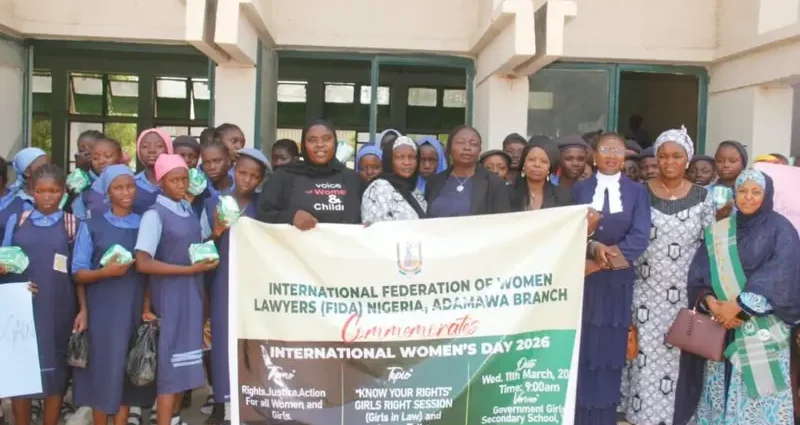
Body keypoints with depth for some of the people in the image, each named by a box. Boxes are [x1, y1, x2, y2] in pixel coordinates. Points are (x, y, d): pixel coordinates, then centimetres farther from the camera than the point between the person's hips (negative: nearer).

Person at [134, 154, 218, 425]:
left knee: (184, 360, 13)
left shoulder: (188, 209, 8)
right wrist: (191, 269, -21)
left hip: (192, 293, 7)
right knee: (170, 361, -1)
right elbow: (143, 263, -21)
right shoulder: (155, 215, -13)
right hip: (169, 296, -7)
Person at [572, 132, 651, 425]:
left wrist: (600, 263, -14)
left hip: (618, 282, 0)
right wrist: (593, 247, -21)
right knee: (582, 347, 2)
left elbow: (640, 237, -6)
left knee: (611, 349, 5)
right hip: (583, 280, 0)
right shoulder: (579, 189, 7)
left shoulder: (637, 191, 5)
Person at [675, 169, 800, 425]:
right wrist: (710, 301, -13)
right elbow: (698, 272, 5)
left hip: (763, 328, -3)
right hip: (721, 325, 3)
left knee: (759, 391, -3)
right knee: (720, 390, 5)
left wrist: (739, 305, -19)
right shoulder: (719, 231, 9)